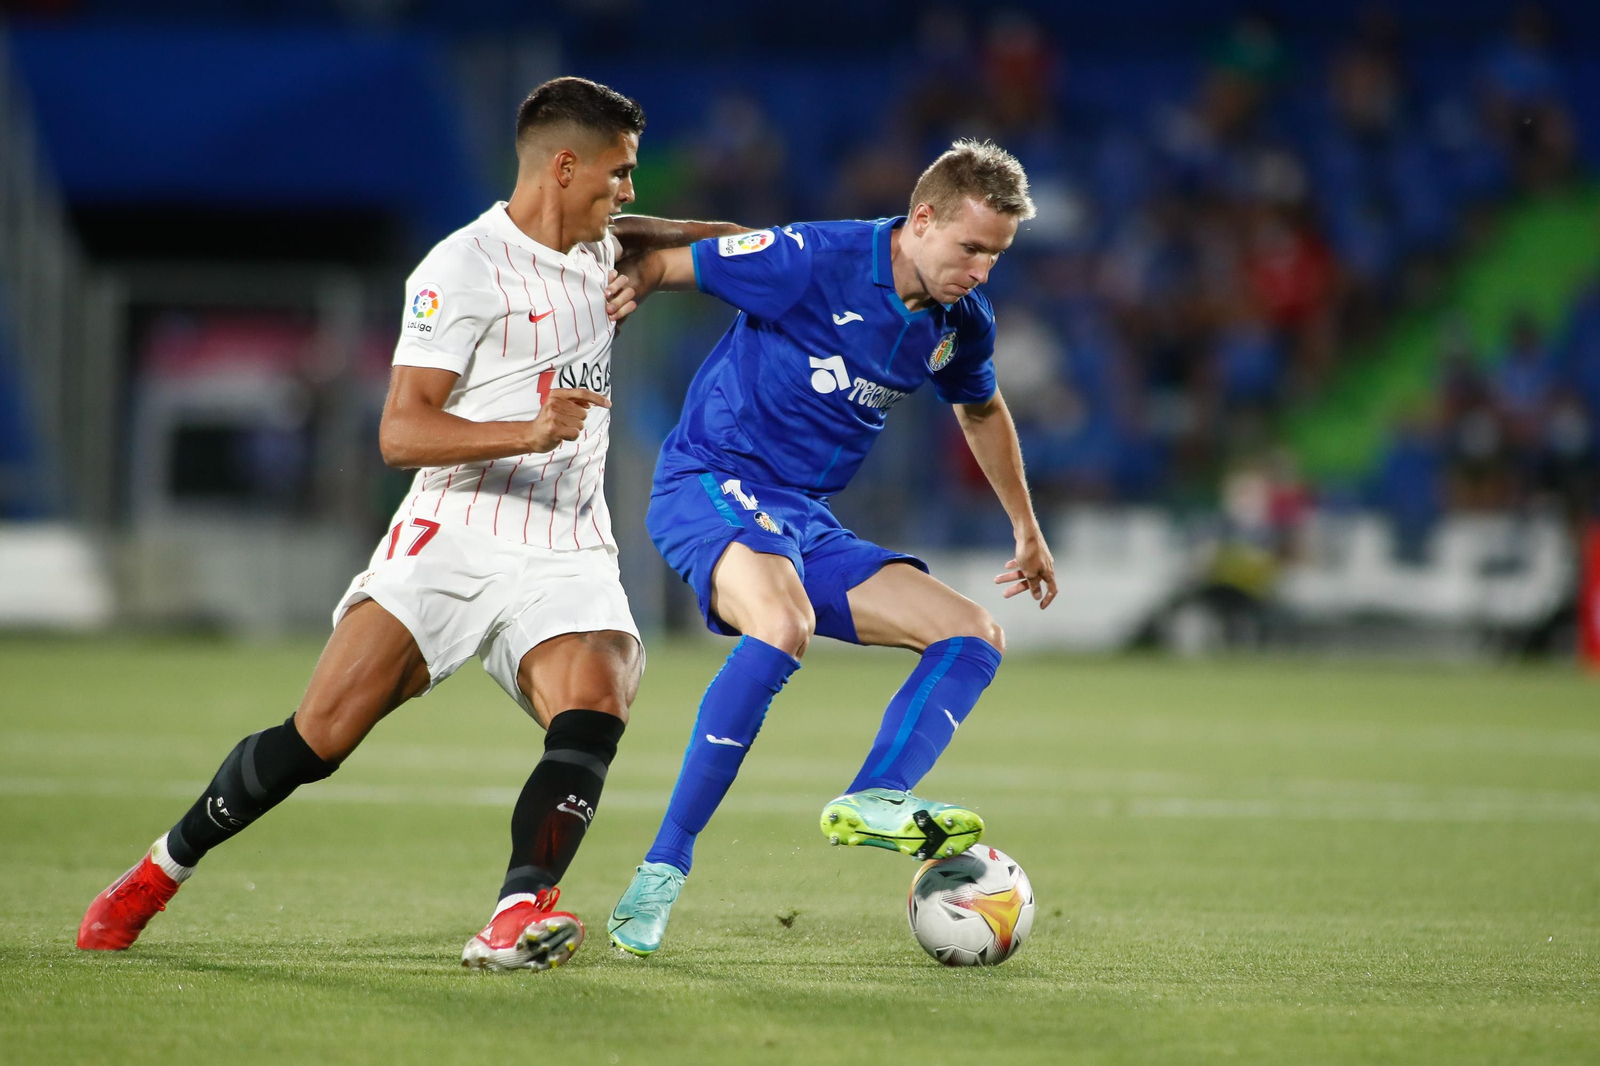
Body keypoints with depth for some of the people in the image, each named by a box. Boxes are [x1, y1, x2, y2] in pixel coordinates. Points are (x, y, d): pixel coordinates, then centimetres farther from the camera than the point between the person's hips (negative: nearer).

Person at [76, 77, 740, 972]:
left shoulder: (599, 249, 15)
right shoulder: (465, 268, -8)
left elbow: (644, 241, 42)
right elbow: (402, 433, -16)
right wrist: (530, 430, -28)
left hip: (568, 556, 5)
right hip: (454, 536, -5)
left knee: (592, 714, -26)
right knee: (319, 738, -11)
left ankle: (517, 918, -37)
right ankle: (164, 868, 11)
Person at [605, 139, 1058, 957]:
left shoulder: (960, 323, 7)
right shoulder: (813, 261, -15)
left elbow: (981, 410, 29)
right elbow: (658, 263, -7)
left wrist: (1026, 529, 37)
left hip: (804, 521, 8)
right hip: (709, 483, -8)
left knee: (975, 638, -3)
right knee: (783, 624, -38)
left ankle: (872, 801, -26)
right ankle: (661, 872, -34)